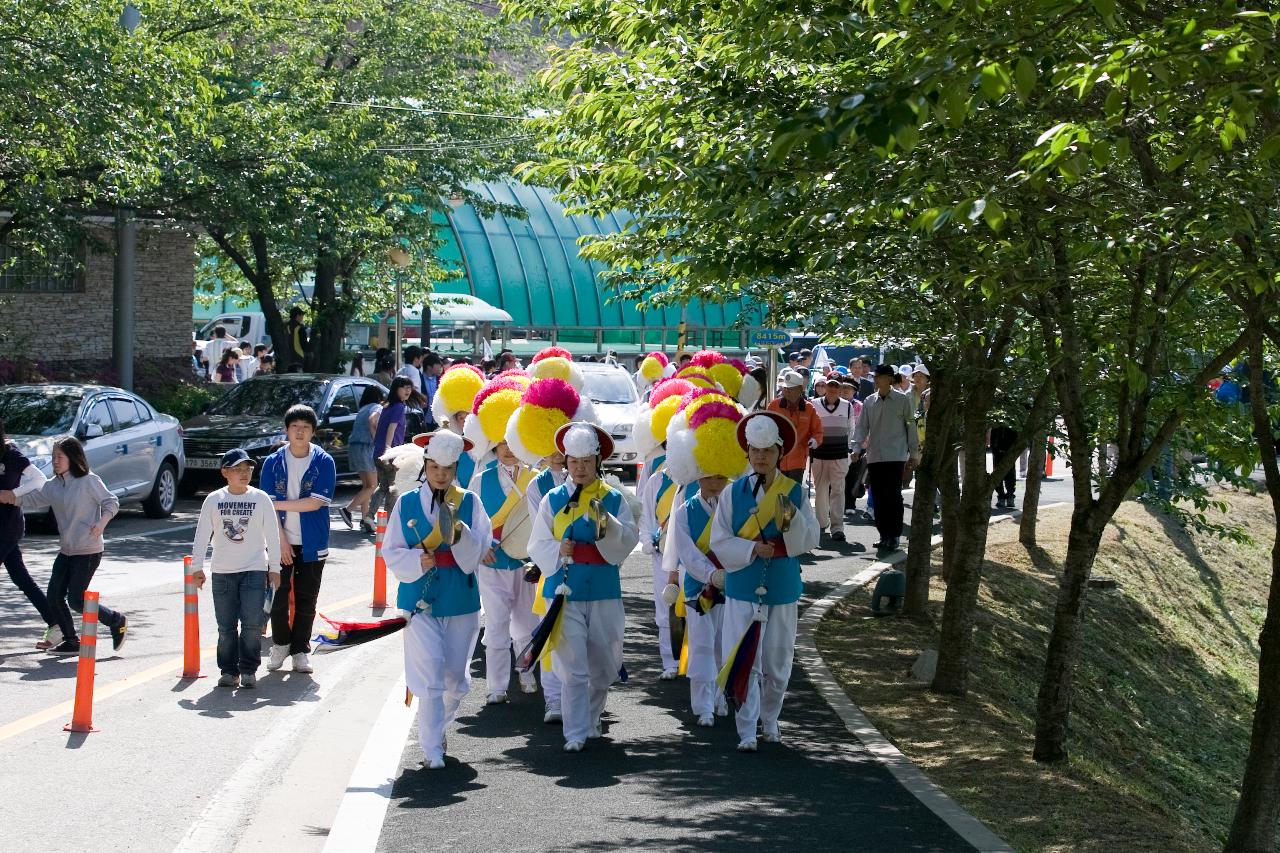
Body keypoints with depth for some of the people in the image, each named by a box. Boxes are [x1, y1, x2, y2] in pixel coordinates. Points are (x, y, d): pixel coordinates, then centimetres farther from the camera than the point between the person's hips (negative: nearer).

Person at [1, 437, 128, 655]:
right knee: (54, 597, 3)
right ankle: (71, 642, 16)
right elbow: (34, 499, 5)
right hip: (66, 550, 7)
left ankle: (117, 622, 10)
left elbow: (111, 502, -9)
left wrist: (102, 522, -26)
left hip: (88, 551, -7)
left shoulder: (89, 481, -11)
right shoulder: (53, 485, 8)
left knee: (75, 599, -9)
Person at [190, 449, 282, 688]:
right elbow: (202, 534, 5)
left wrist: (274, 567, 3)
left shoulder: (260, 498, 1)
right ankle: (228, 670, 14)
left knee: (252, 623, -9)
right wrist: (197, 567, 2)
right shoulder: (214, 500, 2)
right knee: (226, 626, 5)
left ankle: (249, 670, 3)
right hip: (222, 571, 1)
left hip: (254, 570, -1)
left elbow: (272, 534, 4)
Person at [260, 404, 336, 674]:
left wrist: (279, 504, -11)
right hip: (281, 541, 1)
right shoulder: (273, 462, -1)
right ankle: (280, 644, 22)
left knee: (306, 600, 6)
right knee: (278, 597, 1)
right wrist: (281, 540, -11)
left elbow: (315, 503, -13)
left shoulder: (324, 462, -5)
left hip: (312, 544, -1)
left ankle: (300, 650, 18)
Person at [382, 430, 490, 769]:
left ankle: (436, 727, 36)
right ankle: (432, 750, -6)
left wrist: (459, 531, -22)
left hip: (461, 599, 2)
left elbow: (480, 550, -4)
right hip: (420, 600, -2)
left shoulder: (469, 502, 3)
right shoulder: (406, 503, 3)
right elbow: (391, 552, 2)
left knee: (456, 678, 9)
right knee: (430, 676, -10)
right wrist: (418, 561, -16)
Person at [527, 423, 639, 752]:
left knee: (603, 664, 12)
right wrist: (558, 550, -19)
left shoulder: (613, 499, 5)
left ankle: (591, 721, 33)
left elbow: (629, 540, -6)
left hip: (604, 591, 2)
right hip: (565, 589, -2)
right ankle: (576, 733, -2)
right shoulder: (554, 499, 4)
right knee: (572, 666, -5)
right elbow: (538, 544, 1)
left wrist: (607, 525, -24)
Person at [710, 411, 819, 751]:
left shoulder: (795, 493, 0)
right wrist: (753, 548, -19)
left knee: (778, 662, 10)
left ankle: (770, 719, 31)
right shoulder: (733, 493, -3)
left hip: (782, 587, 1)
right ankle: (747, 732, 0)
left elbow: (809, 541, -5)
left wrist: (792, 518, -22)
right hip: (743, 587, -1)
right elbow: (720, 543, -5)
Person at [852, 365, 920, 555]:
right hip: (874, 457, 4)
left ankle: (893, 537, -1)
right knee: (878, 497, 5)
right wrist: (857, 448, -3)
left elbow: (910, 427, 3)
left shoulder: (902, 400, 1)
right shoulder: (869, 402, 10)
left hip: (896, 456, -4)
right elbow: (862, 427, 10)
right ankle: (884, 535, 14)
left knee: (893, 496, -7)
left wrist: (914, 454, 3)